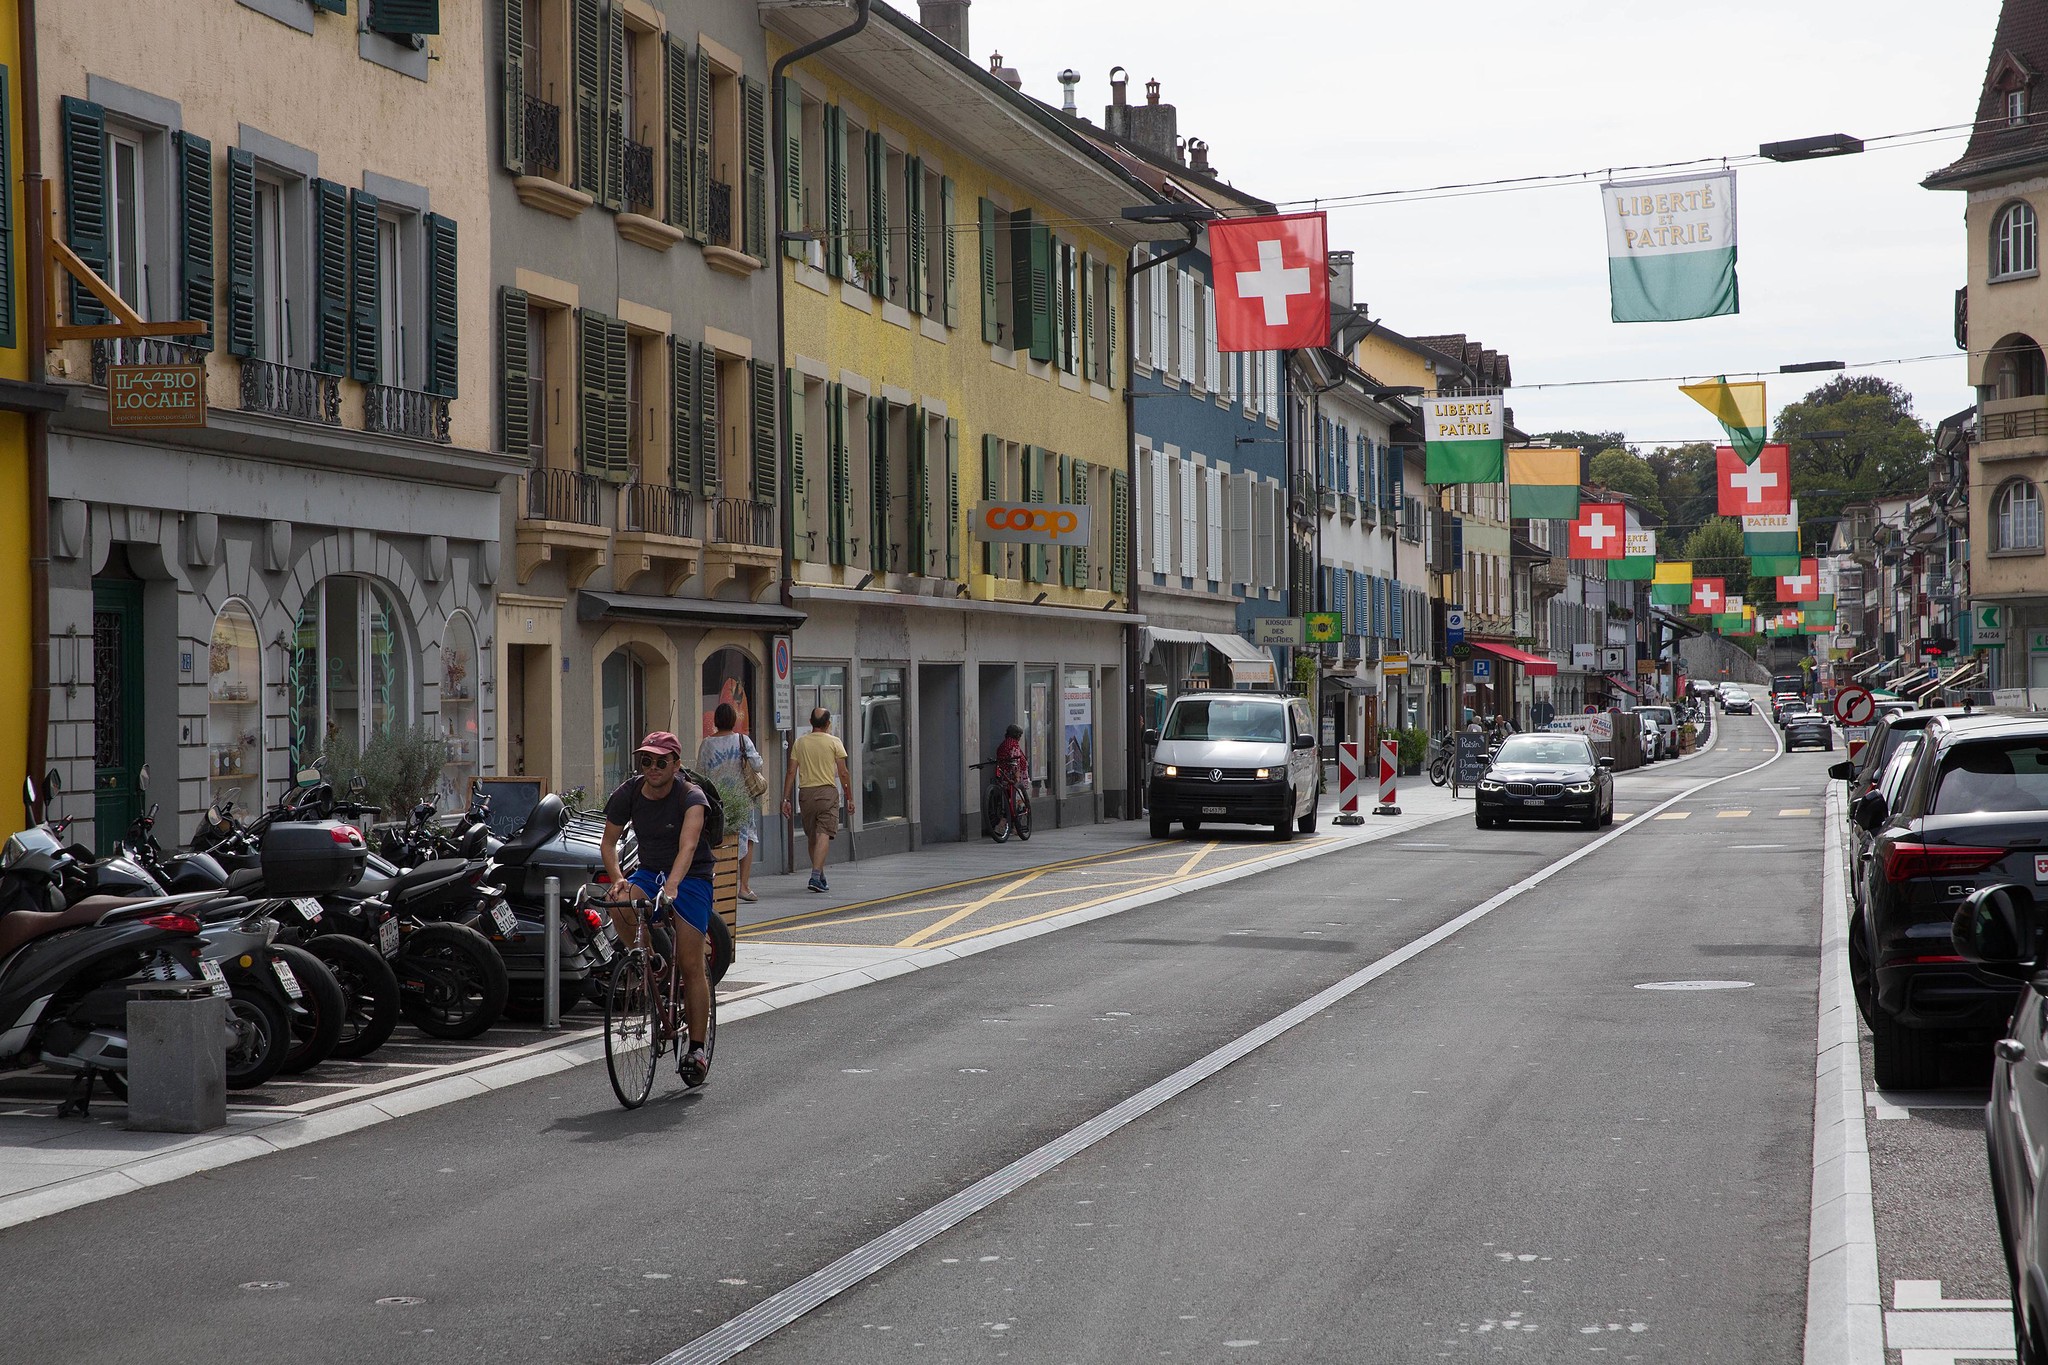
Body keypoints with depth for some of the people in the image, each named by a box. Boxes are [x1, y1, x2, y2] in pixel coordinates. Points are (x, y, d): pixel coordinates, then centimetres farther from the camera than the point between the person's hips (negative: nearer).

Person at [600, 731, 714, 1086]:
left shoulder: (691, 797, -20)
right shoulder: (629, 792, -6)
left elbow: (688, 847, -34)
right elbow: (609, 841, 0)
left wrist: (672, 886, -50)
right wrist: (617, 879, -19)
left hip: (691, 877, -4)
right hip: (649, 871, 4)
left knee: (691, 964, -10)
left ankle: (697, 1048, 0)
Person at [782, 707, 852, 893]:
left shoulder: (800, 742, 7)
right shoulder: (834, 742, -1)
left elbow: (792, 773, 4)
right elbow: (843, 774, -2)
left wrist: (786, 798, 7)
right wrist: (849, 799, 5)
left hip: (805, 793, 3)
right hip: (827, 791, -3)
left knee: (812, 837, 15)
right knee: (823, 835, -7)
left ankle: (820, 877, 25)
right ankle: (816, 876, -20)